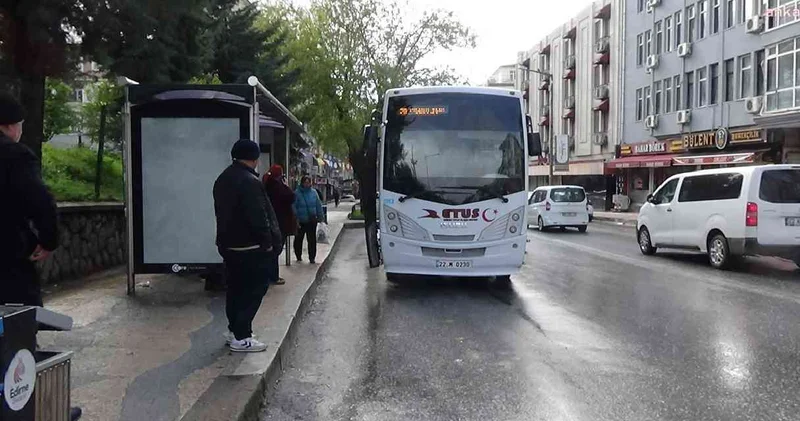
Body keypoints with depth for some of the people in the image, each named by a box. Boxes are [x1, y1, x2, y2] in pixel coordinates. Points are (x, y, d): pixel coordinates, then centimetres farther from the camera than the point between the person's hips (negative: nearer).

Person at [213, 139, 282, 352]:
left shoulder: (223, 179, 13)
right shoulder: (249, 181, -20)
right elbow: (258, 217, -23)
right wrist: (267, 242, -14)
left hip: (228, 244, 10)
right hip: (250, 247, -10)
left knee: (235, 288, 18)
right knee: (253, 290, -3)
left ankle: (234, 329, 26)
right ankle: (241, 337, -2)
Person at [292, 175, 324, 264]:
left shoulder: (314, 192, 3)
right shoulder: (297, 193, -6)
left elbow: (318, 205, 9)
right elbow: (293, 206, -6)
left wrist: (319, 216, 7)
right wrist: (296, 218, -10)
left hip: (312, 220, 2)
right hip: (300, 221, -2)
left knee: (312, 239, 3)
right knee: (299, 239, 12)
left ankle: (312, 258, 9)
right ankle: (298, 256, 28)